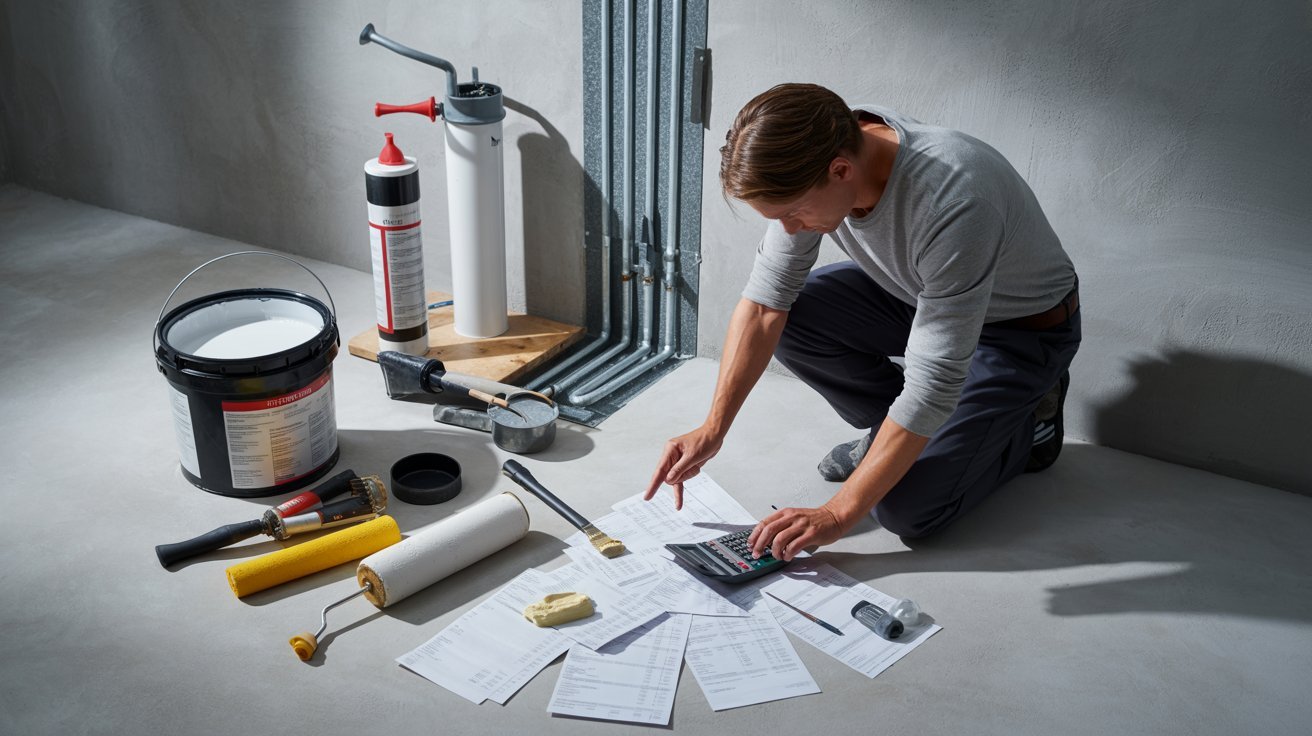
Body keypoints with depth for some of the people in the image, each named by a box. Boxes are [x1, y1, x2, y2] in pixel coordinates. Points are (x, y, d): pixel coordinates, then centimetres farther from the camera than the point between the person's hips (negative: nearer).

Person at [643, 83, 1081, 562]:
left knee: (906, 507, -17)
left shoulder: (952, 203, -41)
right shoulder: (809, 161, -21)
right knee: (786, 311, -13)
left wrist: (837, 514, -33)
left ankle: (1027, 420, 10)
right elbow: (765, 299, -13)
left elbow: (933, 387, -37)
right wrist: (712, 429, -19)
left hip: (1023, 327, -6)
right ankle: (891, 431, 7)